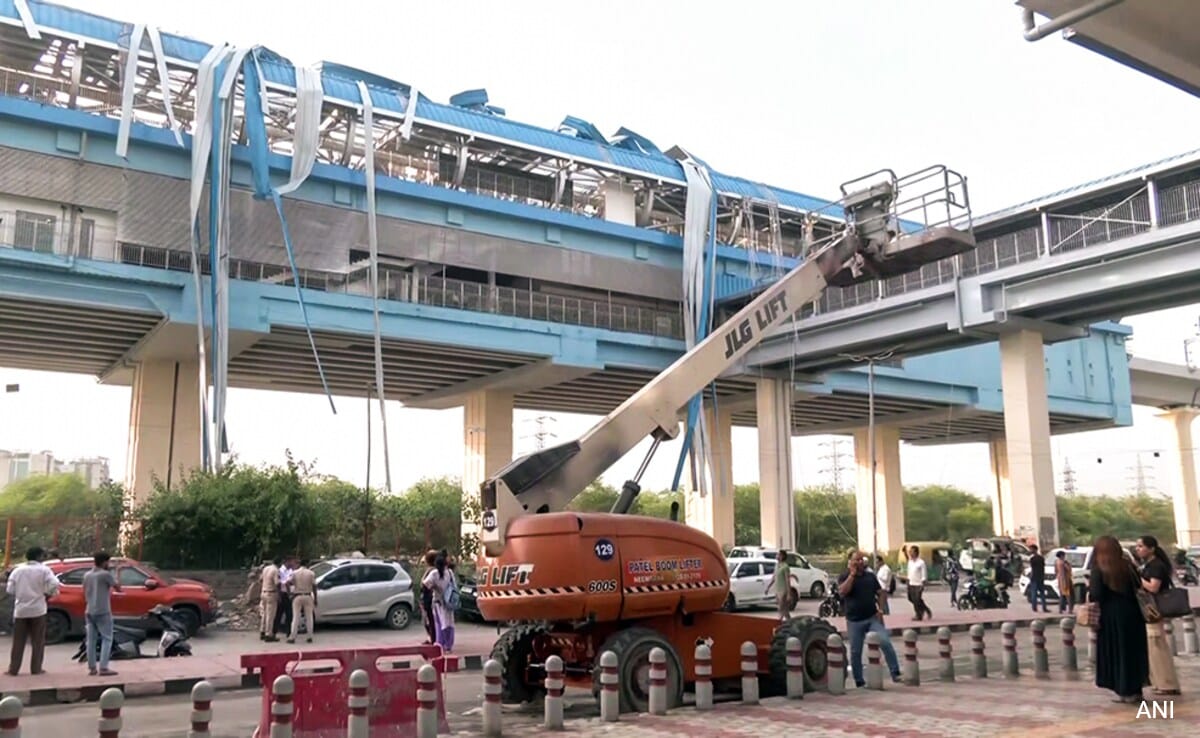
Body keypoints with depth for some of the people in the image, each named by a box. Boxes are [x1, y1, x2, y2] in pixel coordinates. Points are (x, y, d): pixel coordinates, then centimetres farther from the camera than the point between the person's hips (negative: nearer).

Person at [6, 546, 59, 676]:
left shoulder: (18, 570, 5)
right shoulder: (43, 569, -5)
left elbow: (10, 589, 4)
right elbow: (54, 585, -17)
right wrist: (48, 595, 1)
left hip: (20, 610, 3)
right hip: (37, 609, -3)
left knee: (18, 642, 9)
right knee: (37, 641, 5)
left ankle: (13, 669, 9)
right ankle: (36, 669, 5)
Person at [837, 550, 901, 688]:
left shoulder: (870, 576, 9)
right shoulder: (845, 577, -1)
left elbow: (880, 593, 13)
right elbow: (842, 592, -19)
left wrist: (880, 609, -2)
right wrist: (852, 574, -17)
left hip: (873, 618, 1)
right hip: (854, 620, -1)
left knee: (886, 642, -17)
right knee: (855, 652, 5)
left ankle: (895, 673, -11)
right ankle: (859, 681, 16)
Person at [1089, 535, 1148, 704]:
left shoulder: (1099, 570, -11)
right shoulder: (1127, 566, 2)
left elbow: (1096, 595, -16)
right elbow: (1138, 587, 7)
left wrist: (1089, 587, 3)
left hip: (1111, 616, -4)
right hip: (1131, 613, 4)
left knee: (1116, 652, 6)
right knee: (1134, 651, 13)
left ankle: (1125, 691, 8)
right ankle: (1135, 691, 18)